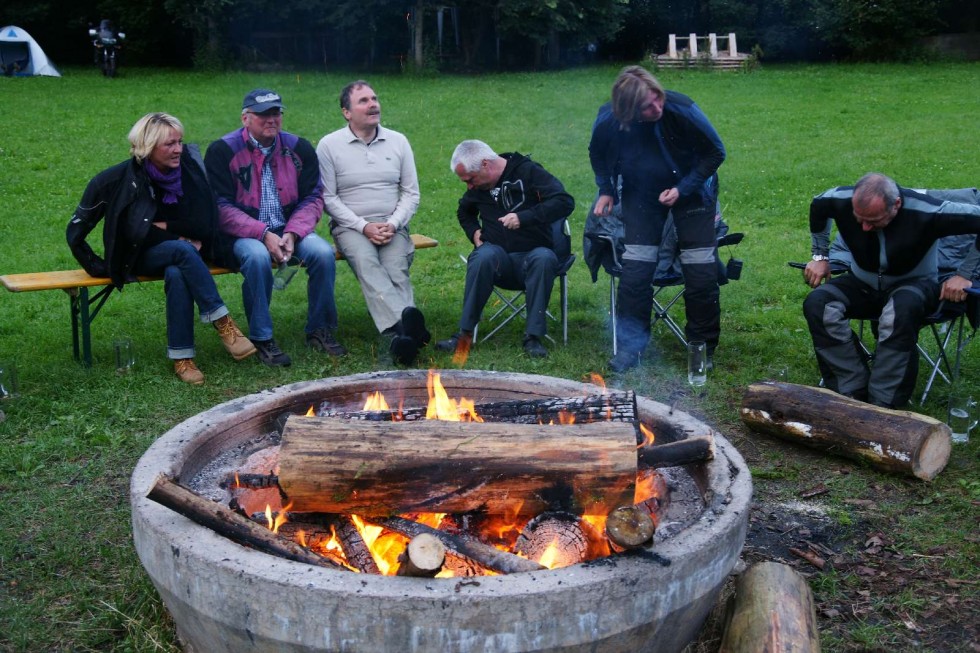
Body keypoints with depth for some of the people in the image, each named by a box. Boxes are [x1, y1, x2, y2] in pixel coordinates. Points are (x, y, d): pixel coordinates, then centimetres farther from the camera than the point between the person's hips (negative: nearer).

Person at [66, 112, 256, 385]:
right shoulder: (117, 179, -13)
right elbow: (77, 231, -6)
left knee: (177, 273, -35)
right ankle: (223, 322, -32)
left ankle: (181, 357, -31)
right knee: (182, 250, -34)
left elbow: (204, 225, 1)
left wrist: (163, 226, -8)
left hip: (182, 254, 2)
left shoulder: (189, 166, -6)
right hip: (138, 258, -2)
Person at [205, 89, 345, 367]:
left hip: (290, 231, 4)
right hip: (243, 234, -3)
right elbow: (221, 207, -10)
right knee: (257, 257, -36)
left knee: (324, 252, -24)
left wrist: (292, 234, -13)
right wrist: (264, 234, -21)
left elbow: (313, 198, 6)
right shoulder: (222, 151, -5)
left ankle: (319, 331, -6)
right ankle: (261, 338, -20)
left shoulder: (299, 148, 7)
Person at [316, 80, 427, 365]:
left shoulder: (398, 141, 12)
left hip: (392, 226, 3)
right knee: (366, 263, -35)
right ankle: (407, 326, -55)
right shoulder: (329, 145, 3)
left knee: (396, 270, -28)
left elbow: (411, 193, 12)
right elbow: (328, 198, 0)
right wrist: (363, 226, -12)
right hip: (350, 226, -3)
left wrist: (392, 225, -6)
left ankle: (399, 335, -48)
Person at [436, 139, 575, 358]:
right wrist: (474, 232, 12)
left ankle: (533, 336, -31)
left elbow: (565, 202, -17)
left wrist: (524, 217, -25)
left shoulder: (529, 172, -6)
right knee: (483, 256, -33)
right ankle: (465, 333, -30)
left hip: (533, 254, -2)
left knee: (544, 258, -38)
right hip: (499, 256, 3)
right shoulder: (477, 187, 11)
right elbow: (464, 211, 33)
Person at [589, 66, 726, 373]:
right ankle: (630, 345, 9)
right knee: (635, 270, -6)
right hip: (641, 195, 2)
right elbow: (598, 155, 4)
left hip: (690, 190, -1)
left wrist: (682, 189, -21)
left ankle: (704, 347, 13)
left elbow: (716, 152, -14)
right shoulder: (608, 120, -22)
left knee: (701, 272, -4)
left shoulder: (681, 110, -28)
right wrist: (606, 190, -5)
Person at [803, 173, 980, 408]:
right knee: (817, 303, -26)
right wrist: (820, 256, 4)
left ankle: (883, 404, -32)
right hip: (862, 285, 4)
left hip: (914, 285, -4)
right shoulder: (842, 200, -18)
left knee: (903, 308, -40)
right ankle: (855, 393, -24)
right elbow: (817, 206, 6)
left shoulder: (927, 212, -29)